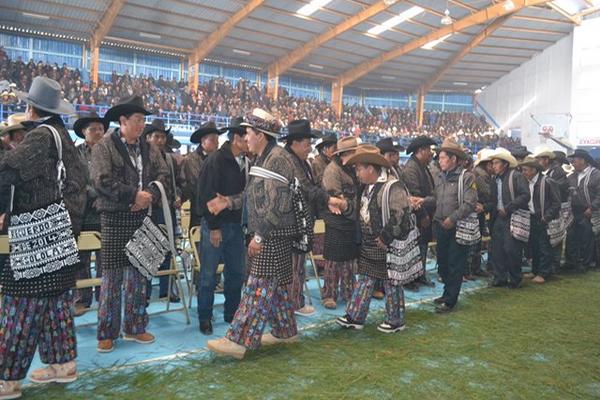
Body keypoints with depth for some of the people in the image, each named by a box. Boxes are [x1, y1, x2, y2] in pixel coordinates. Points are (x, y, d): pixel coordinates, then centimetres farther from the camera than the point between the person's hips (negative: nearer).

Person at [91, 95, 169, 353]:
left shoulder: (149, 149, 10)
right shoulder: (104, 147, -5)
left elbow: (163, 175, 3)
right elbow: (102, 180, -17)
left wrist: (149, 195, -15)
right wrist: (134, 195, -19)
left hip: (141, 217, 5)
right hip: (114, 218, -5)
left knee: (138, 274, 10)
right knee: (112, 275, 0)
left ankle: (134, 328, 22)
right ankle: (107, 333, 12)